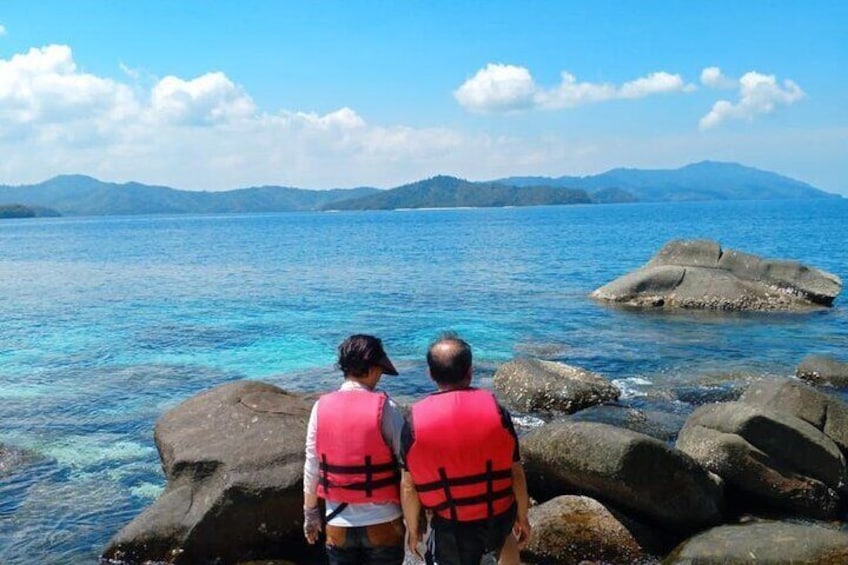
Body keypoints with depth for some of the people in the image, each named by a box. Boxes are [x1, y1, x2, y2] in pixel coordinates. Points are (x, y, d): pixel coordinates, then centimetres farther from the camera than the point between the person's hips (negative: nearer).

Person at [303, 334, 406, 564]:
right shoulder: (384, 407, -13)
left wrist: (310, 513, 14)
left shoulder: (321, 407, -3)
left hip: (338, 522, 3)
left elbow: (312, 467, 2)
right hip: (382, 521, -3)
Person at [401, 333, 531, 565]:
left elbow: (408, 486, -6)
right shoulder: (496, 411, -12)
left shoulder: (416, 422, -13)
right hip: (499, 518, 2)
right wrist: (522, 516, 11)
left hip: (451, 528, -2)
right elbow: (516, 472, -4)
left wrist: (413, 529, 9)